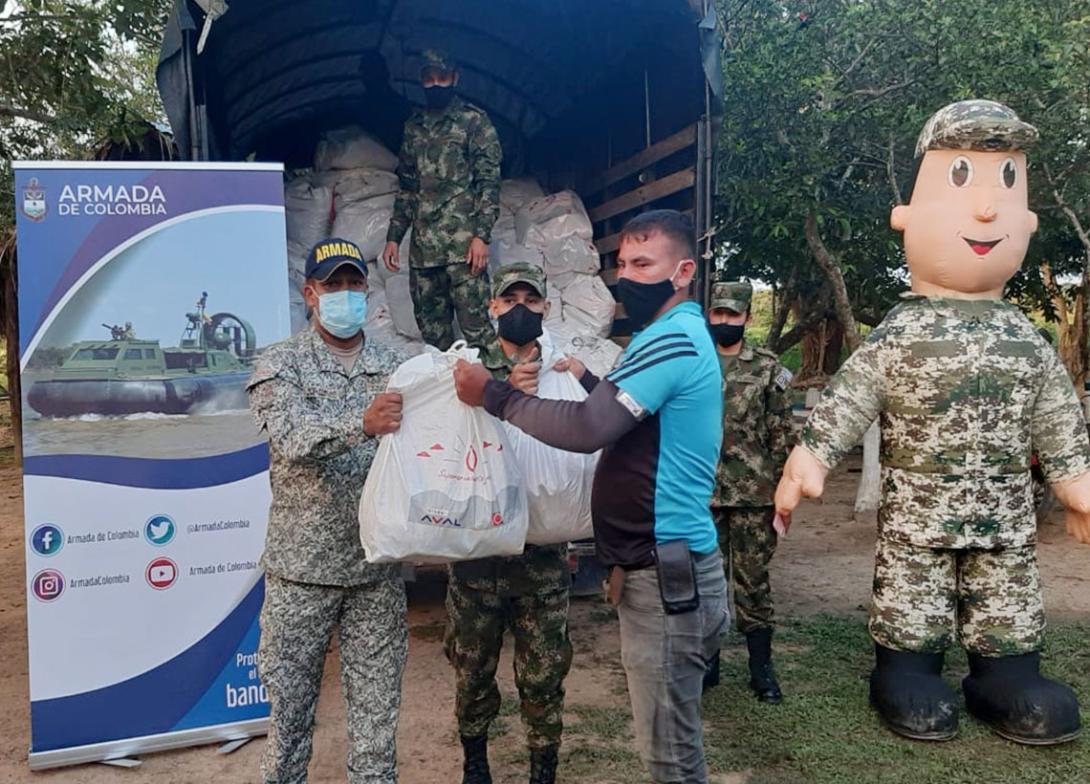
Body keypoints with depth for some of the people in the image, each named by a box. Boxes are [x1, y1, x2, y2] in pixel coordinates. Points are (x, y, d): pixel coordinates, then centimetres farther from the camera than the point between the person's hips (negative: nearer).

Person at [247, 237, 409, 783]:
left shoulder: (396, 367, 7)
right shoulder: (281, 363, -2)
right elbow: (291, 438, -19)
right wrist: (361, 424, -37)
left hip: (378, 564, 2)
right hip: (303, 564, -2)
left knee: (377, 703, 11)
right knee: (289, 698, 9)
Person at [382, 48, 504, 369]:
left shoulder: (475, 121, 2)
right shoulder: (414, 127, 18)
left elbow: (489, 182, -5)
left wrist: (481, 235, -15)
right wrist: (393, 237, 15)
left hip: (462, 244, -6)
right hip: (423, 246, 6)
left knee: (475, 322, -10)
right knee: (431, 326, 8)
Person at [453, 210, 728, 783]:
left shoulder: (673, 337, -18)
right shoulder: (676, 334, 16)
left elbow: (587, 429, -24)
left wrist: (492, 394, -15)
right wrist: (592, 383, 14)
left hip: (666, 570, -10)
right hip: (660, 563, 11)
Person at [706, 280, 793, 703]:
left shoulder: (769, 368, 1)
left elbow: (781, 435, 1)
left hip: (754, 494, -1)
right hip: (700, 493, 2)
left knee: (754, 580, 5)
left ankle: (762, 668, 15)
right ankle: (706, 661, 23)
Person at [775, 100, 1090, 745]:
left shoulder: (1029, 342, 3)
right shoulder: (898, 336, -8)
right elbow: (845, 404, -7)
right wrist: (808, 462, -14)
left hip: (1007, 509, 3)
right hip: (916, 508, -3)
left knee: (1009, 606, 10)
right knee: (910, 603, 5)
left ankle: (1007, 675, 25)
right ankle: (907, 672, 20)